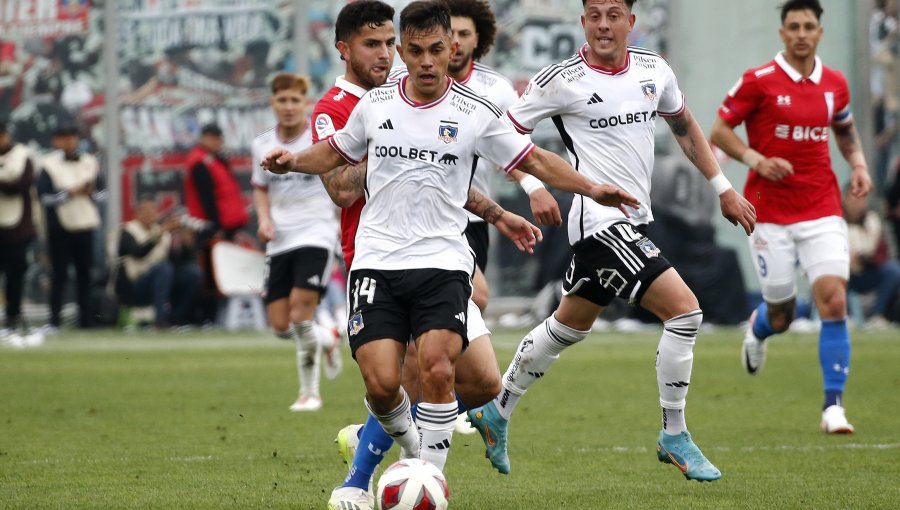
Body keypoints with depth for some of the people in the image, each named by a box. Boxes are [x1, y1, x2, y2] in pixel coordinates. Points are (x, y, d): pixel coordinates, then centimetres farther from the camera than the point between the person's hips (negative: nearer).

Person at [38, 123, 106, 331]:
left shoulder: (89, 163, 8)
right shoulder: (49, 165, -4)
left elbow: (102, 194, 10)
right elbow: (45, 197, -11)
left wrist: (91, 193, -11)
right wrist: (71, 193, -18)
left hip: (85, 226, 4)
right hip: (59, 228, -4)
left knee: (84, 274, 7)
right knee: (59, 274, -4)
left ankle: (86, 320, 13)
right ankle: (54, 320, 0)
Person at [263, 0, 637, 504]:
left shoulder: (474, 113, 1)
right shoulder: (374, 104, 7)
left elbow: (534, 159, 8)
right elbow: (336, 153, 24)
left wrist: (592, 189, -4)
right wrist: (294, 161, 5)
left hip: (443, 262, -1)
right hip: (377, 261, 1)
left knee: (438, 371, -20)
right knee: (381, 383, -12)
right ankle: (411, 450, 19)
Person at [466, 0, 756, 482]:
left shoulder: (654, 71, 5)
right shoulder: (561, 80, -12)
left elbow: (684, 127, 21)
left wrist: (723, 189, 20)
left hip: (633, 221, 8)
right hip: (600, 220, -8)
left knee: (570, 324, 21)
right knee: (684, 310, -16)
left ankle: (496, 411, 37)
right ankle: (674, 437, -4)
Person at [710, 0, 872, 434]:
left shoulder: (834, 84, 5)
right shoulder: (758, 81, -7)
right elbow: (719, 132, -3)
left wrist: (858, 163, 5)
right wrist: (757, 160, -19)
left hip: (822, 209, 2)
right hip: (769, 212, -2)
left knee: (834, 302, -14)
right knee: (781, 316, 5)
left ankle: (833, 407, -9)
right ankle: (759, 326, 45)